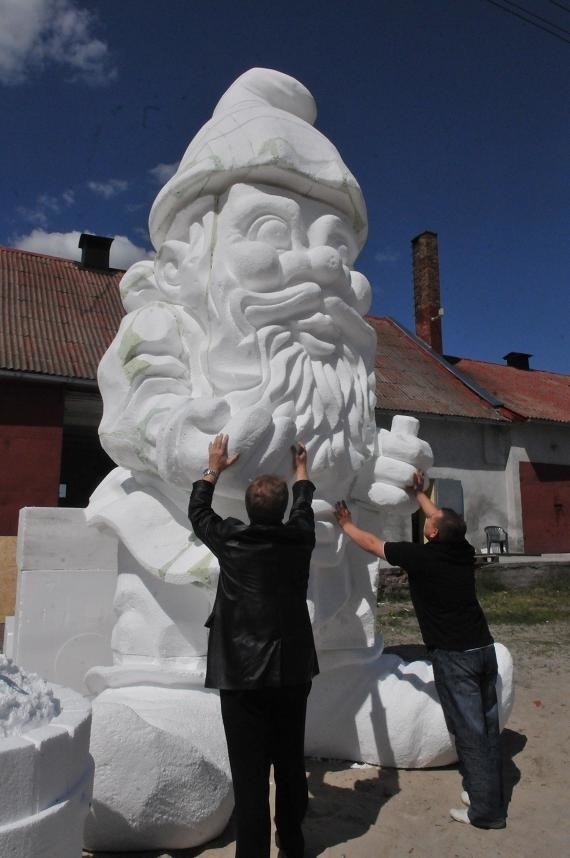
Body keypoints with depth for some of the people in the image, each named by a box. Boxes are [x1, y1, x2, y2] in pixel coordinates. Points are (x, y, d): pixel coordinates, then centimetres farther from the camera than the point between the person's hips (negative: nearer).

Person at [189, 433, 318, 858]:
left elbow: (198, 511, 11)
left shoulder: (231, 538, -9)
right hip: (293, 673, 4)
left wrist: (214, 469, 22)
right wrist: (301, 470, 36)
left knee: (251, 774, 1)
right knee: (291, 765, 18)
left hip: (242, 676, -3)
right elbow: (304, 509, 20)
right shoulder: (299, 539, -3)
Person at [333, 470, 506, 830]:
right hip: (484, 648, 7)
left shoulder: (420, 556, -14)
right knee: (488, 725, 14)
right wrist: (420, 493, 35)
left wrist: (347, 523, 16)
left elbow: (372, 543, -1)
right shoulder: (464, 552, 2)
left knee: (469, 730, 1)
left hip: (454, 655, -7)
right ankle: (489, 794, 27)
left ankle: (486, 810, 10)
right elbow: (445, 522, 24)